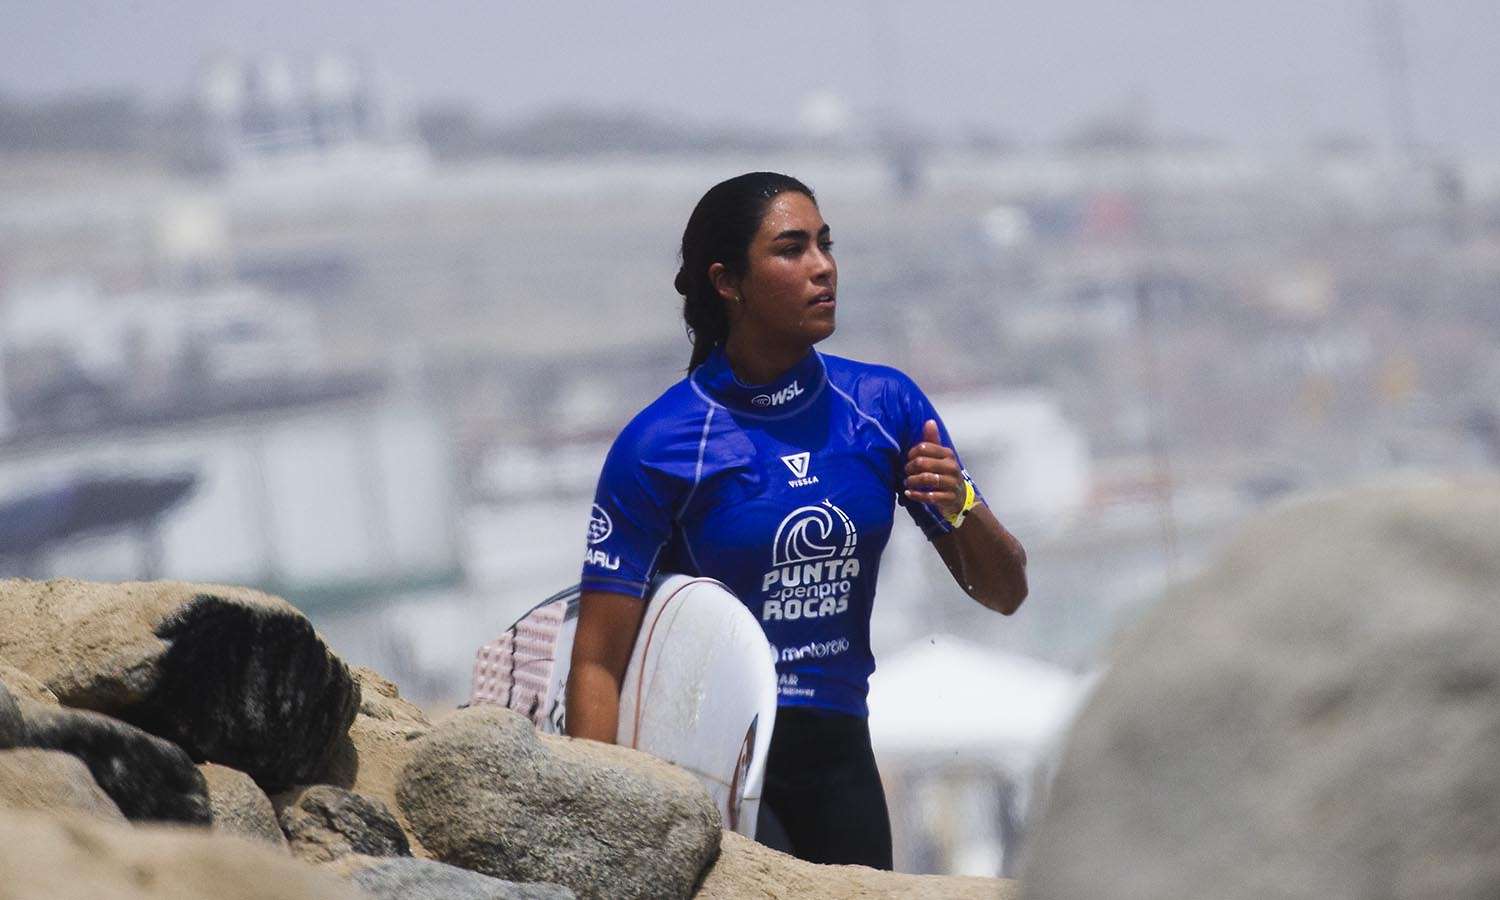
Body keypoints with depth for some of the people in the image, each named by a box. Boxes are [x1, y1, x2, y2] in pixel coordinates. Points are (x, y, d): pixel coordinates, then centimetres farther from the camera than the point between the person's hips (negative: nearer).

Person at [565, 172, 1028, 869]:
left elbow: (1004, 594, 9)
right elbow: (598, 662, -9)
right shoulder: (656, 445, -8)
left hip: (839, 758, 5)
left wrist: (959, 508, -12)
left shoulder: (884, 404, 3)